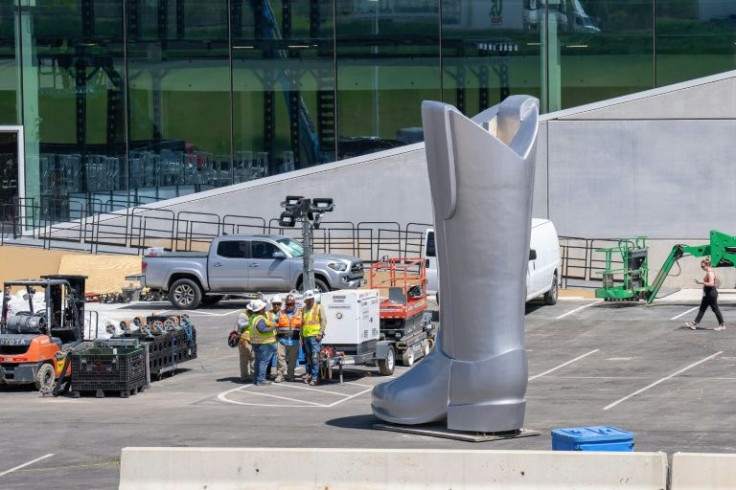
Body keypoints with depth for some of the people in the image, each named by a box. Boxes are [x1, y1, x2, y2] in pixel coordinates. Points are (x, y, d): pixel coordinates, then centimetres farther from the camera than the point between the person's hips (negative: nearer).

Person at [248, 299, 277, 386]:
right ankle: (260, 380, -4)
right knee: (263, 361, -4)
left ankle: (256, 379, 25)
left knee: (258, 361, 18)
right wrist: (273, 328, -24)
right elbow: (263, 329, -34)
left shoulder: (252, 317, 10)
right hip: (264, 343, -10)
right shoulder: (260, 319, -22)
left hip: (256, 342, 10)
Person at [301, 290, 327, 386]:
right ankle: (309, 374, 19)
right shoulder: (304, 309, 19)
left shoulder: (319, 308, 1)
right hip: (306, 336, 6)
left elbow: (324, 321, -5)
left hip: (314, 336, -6)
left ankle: (315, 377, -13)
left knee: (315, 357, -11)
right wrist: (301, 336, 19)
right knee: (308, 357, 11)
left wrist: (320, 333, -13)